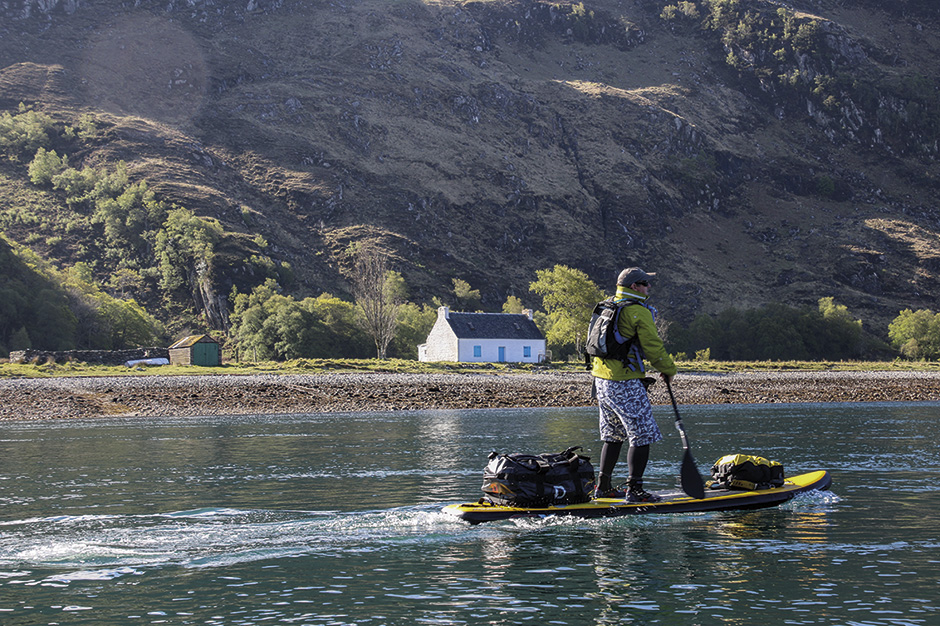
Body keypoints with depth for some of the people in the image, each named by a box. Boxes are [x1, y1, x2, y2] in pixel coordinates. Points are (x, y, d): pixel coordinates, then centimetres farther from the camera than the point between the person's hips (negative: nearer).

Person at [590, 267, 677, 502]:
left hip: (601, 378, 9)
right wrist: (668, 370, 3)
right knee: (642, 435, -4)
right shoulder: (639, 311, -12)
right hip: (624, 384, -9)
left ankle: (603, 486, 21)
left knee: (613, 435, 18)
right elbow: (653, 347, -11)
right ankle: (634, 489, -7)